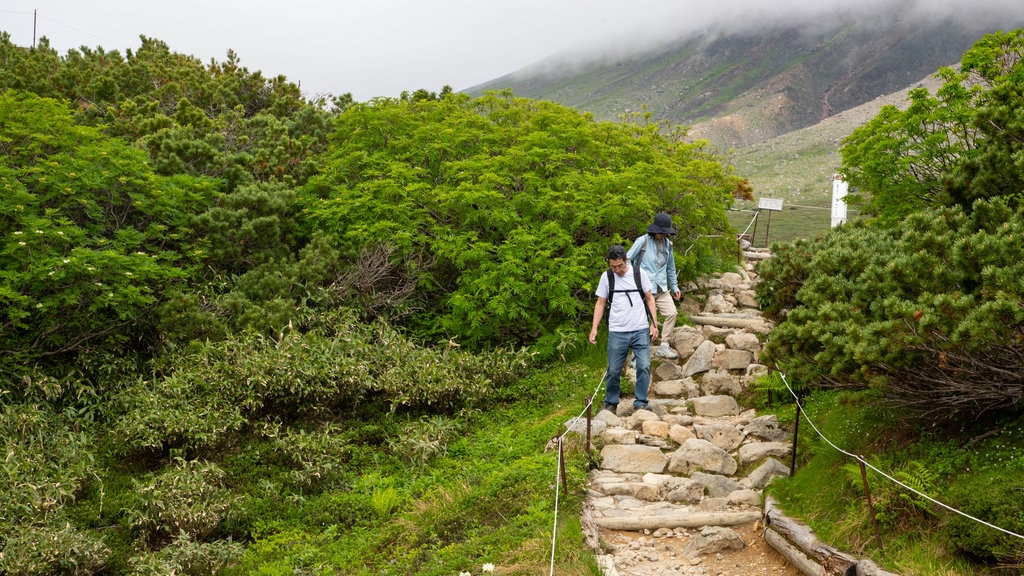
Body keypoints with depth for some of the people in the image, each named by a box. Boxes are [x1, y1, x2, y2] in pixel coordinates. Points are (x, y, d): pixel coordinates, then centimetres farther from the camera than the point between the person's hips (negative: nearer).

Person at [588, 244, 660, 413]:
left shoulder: (639, 273, 2)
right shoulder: (606, 277, 3)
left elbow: (649, 298, 9)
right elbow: (600, 303, 9)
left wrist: (654, 324, 3)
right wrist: (594, 328, 2)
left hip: (641, 330, 0)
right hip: (617, 333, 0)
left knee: (644, 367, -8)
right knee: (613, 371, 3)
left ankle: (640, 403, 4)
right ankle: (610, 404, 19)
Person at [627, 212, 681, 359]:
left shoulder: (667, 244, 11)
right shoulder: (642, 241, -8)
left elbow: (670, 267, 24)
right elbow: (627, 260, -4)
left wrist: (674, 287, 25)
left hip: (662, 289, 5)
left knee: (672, 313, -11)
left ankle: (664, 347, -2)